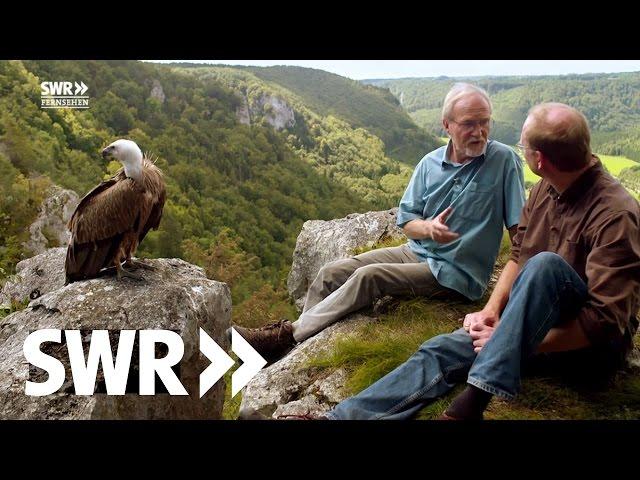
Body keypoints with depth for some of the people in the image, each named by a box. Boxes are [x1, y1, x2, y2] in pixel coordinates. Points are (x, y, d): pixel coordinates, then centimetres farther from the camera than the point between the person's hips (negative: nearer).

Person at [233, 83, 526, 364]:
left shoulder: (504, 160, -11)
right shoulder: (430, 163, 2)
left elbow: (519, 228, -11)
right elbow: (405, 219, 3)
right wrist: (428, 228, -19)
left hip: (455, 272, -6)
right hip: (415, 252, 6)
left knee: (369, 276, -25)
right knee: (331, 273, -7)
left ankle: (289, 335, -16)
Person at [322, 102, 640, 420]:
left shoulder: (614, 214, -21)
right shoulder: (545, 190, 2)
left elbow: (606, 321, -24)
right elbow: (517, 256, 11)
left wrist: (523, 346, -24)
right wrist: (492, 309, -6)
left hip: (593, 342, -6)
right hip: (531, 322, 6)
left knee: (545, 264, -35)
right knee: (440, 351, -15)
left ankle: (472, 402, -38)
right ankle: (343, 416, -18)